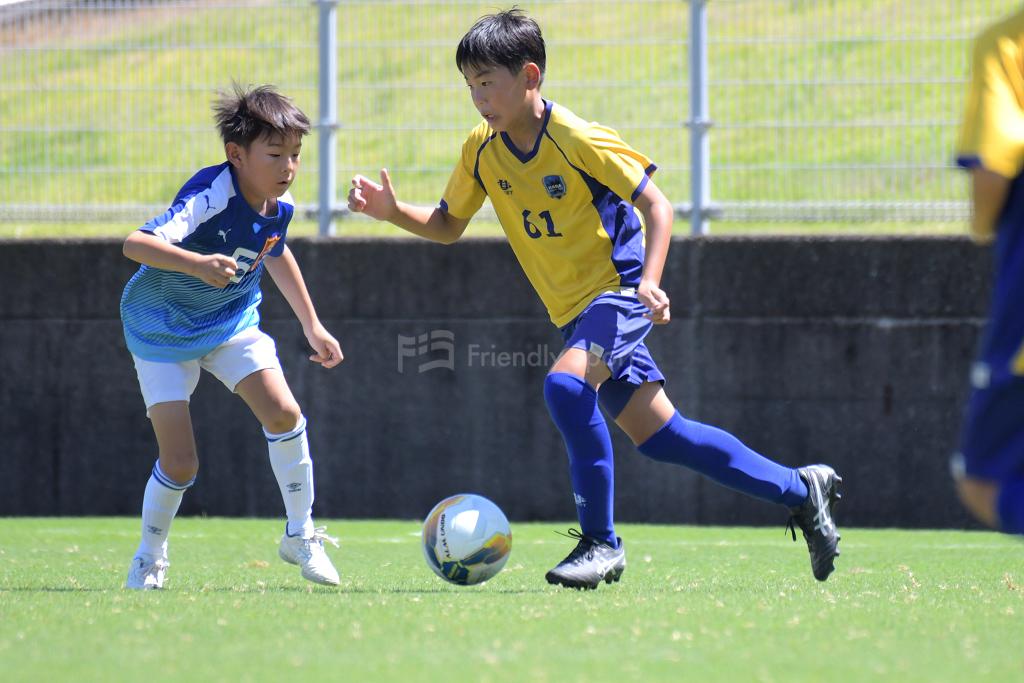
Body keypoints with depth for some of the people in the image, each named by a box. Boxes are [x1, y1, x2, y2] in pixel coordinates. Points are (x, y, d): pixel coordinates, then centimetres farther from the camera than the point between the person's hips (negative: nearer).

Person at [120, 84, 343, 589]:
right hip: (162, 331, -5)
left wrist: (312, 326, 19)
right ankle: (149, 558, 17)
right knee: (179, 462, -10)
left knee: (283, 414, -16)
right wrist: (196, 264, -63)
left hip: (232, 322, 5)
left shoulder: (280, 205, -9)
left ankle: (300, 535, 3)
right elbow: (135, 244, -45)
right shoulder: (210, 197, -32)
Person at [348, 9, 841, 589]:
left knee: (566, 385, -32)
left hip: (619, 291, -7)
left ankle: (600, 541, -20)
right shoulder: (482, 151, 0)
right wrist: (393, 211, -6)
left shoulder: (580, 140, -18)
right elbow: (447, 225, 13)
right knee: (658, 436, 8)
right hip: (574, 311, 7)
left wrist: (649, 282, -30)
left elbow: (656, 205, -16)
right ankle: (802, 491, 22)